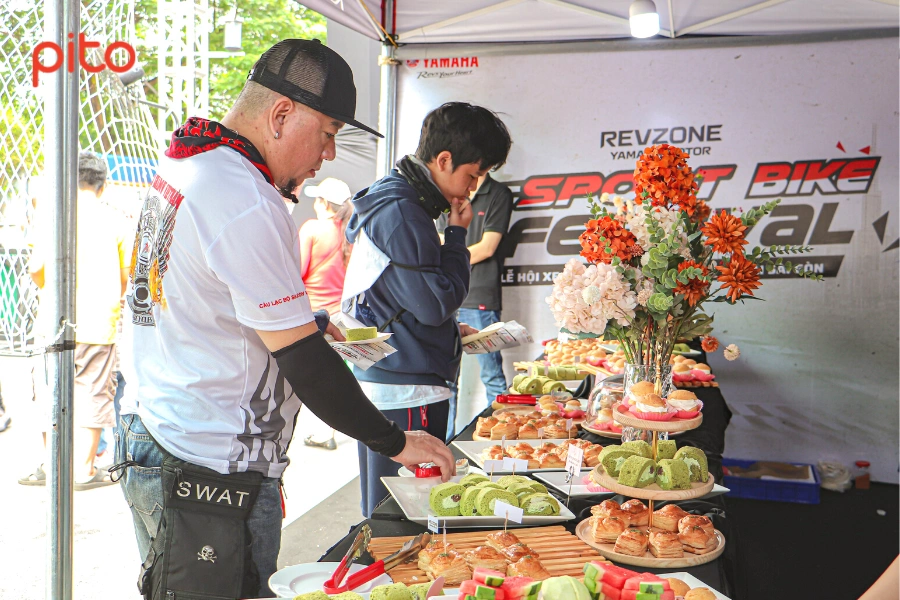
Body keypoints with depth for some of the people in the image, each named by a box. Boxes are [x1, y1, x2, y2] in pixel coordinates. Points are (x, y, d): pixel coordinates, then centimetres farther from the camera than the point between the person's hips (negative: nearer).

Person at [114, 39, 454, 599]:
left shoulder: (182, 167, 9)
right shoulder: (247, 206, -23)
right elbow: (303, 362, -22)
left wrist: (310, 323, 8)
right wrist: (397, 442, -12)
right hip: (211, 474, -10)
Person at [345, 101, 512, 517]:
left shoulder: (391, 200, 16)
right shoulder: (401, 212, -17)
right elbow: (436, 303, -19)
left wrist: (449, 328, 15)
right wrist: (457, 234, -9)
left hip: (381, 385, 10)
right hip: (406, 393, -10)